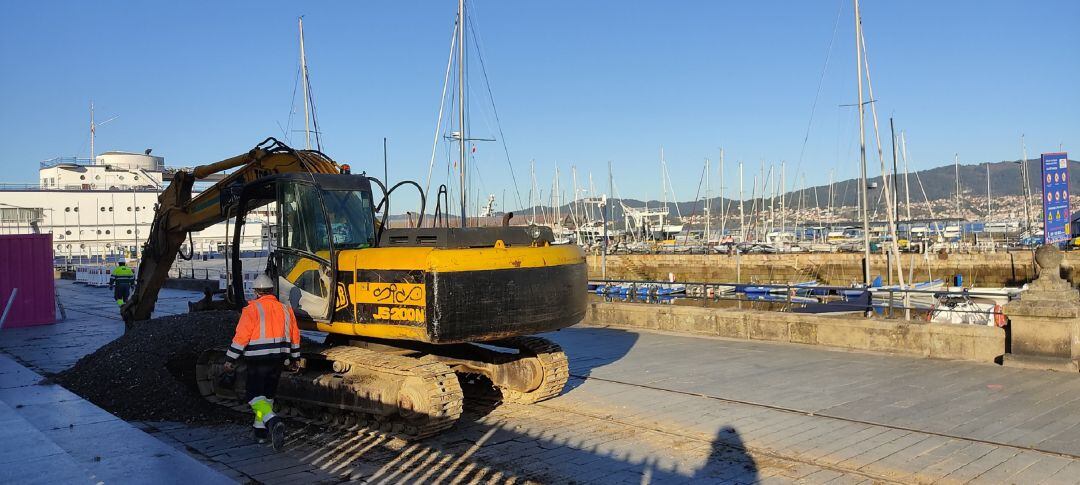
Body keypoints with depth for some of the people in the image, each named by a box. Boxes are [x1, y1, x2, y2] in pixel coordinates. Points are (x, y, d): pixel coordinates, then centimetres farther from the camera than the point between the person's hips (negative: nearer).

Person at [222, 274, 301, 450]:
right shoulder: (285, 309, 9)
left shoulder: (252, 310, -8)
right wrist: (295, 359, 24)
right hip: (278, 360, 6)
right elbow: (295, 336, 14)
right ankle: (261, 431, 24)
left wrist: (230, 359, -3)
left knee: (255, 396, -4)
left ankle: (273, 422, -29)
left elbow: (241, 337, -12)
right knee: (268, 395, 18)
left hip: (258, 361, -6)